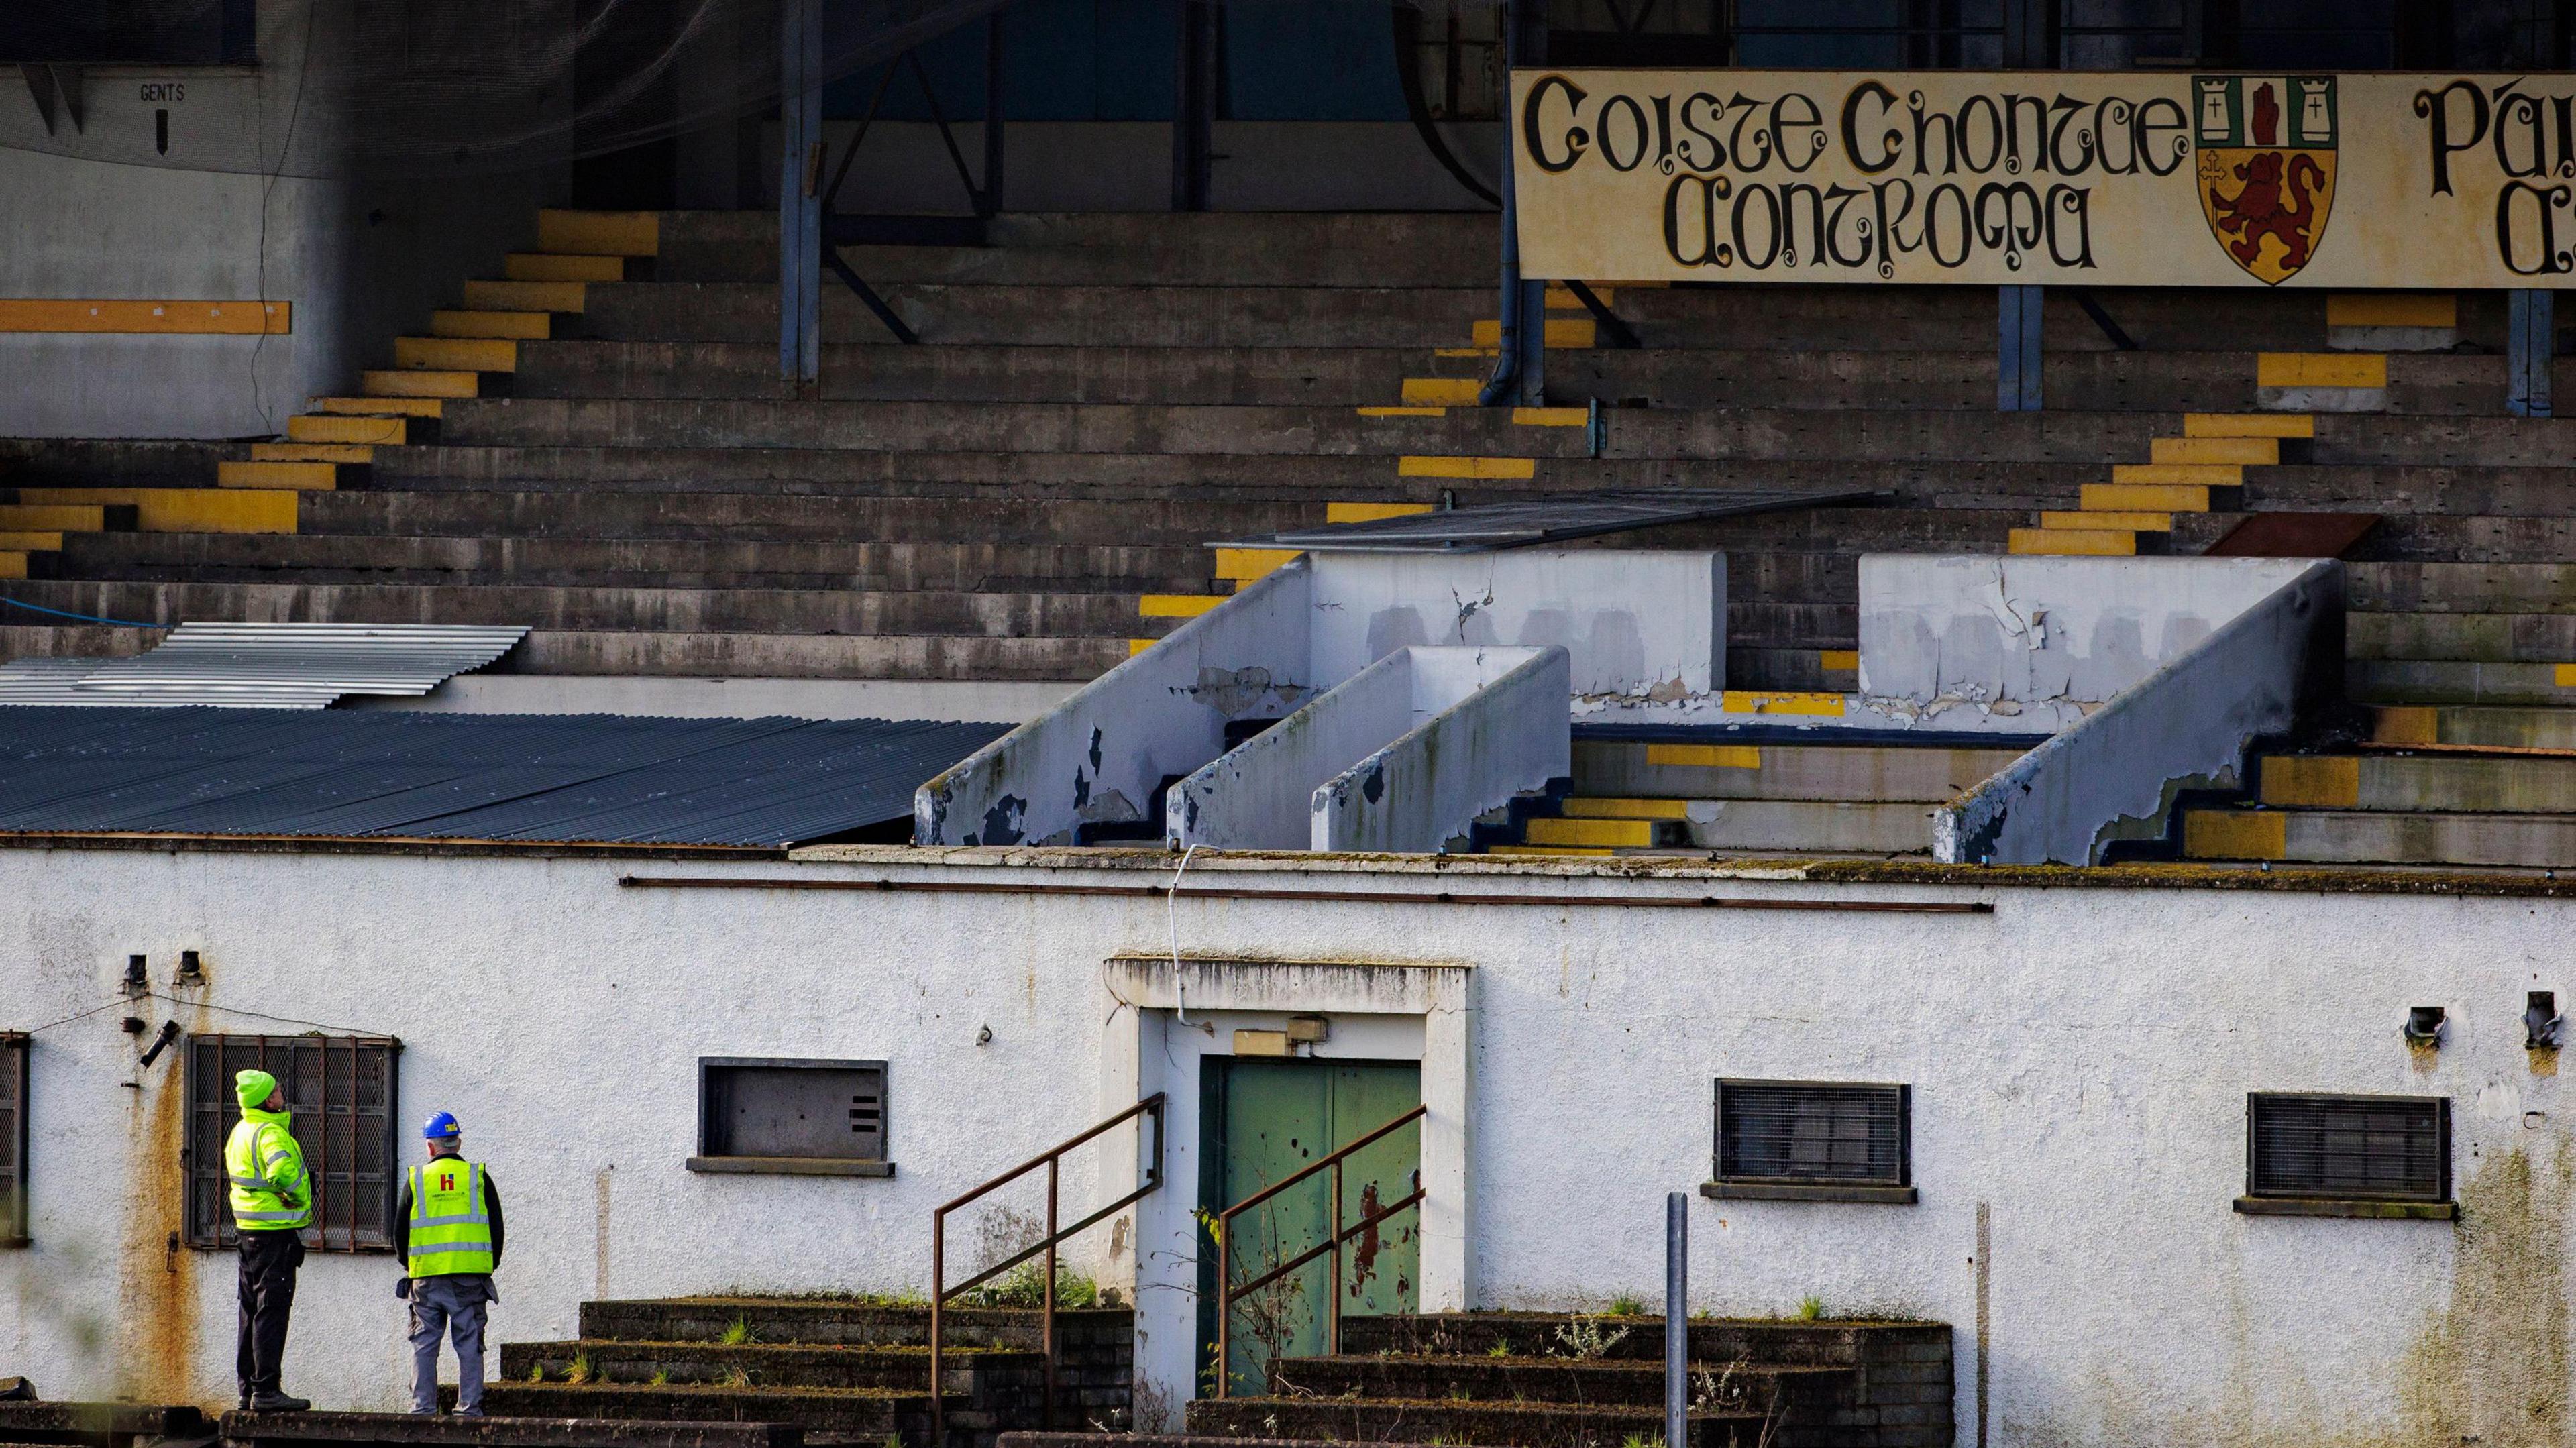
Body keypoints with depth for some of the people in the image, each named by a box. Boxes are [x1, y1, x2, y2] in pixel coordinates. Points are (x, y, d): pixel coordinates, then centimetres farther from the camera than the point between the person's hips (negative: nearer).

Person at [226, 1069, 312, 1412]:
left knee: (252, 1311, 15)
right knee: (272, 1311, -8)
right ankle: (265, 1391, -9)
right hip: (276, 1232, -10)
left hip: (249, 1229, 10)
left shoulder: (241, 1132, 13)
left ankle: (248, 1389, 20)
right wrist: (299, 1200, -15)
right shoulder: (271, 1135, -18)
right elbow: (282, 1172, -35)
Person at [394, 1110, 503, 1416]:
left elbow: (400, 1230, 8)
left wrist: (409, 1265, 21)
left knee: (425, 1345, 6)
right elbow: (496, 1227, 5)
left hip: (427, 1276, 0)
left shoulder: (416, 1179, 4)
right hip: (470, 1276, 0)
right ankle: (470, 1407, -2)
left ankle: (423, 1406, 1)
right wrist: (489, 1265, 16)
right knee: (469, 1345, 2)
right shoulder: (478, 1177, 4)